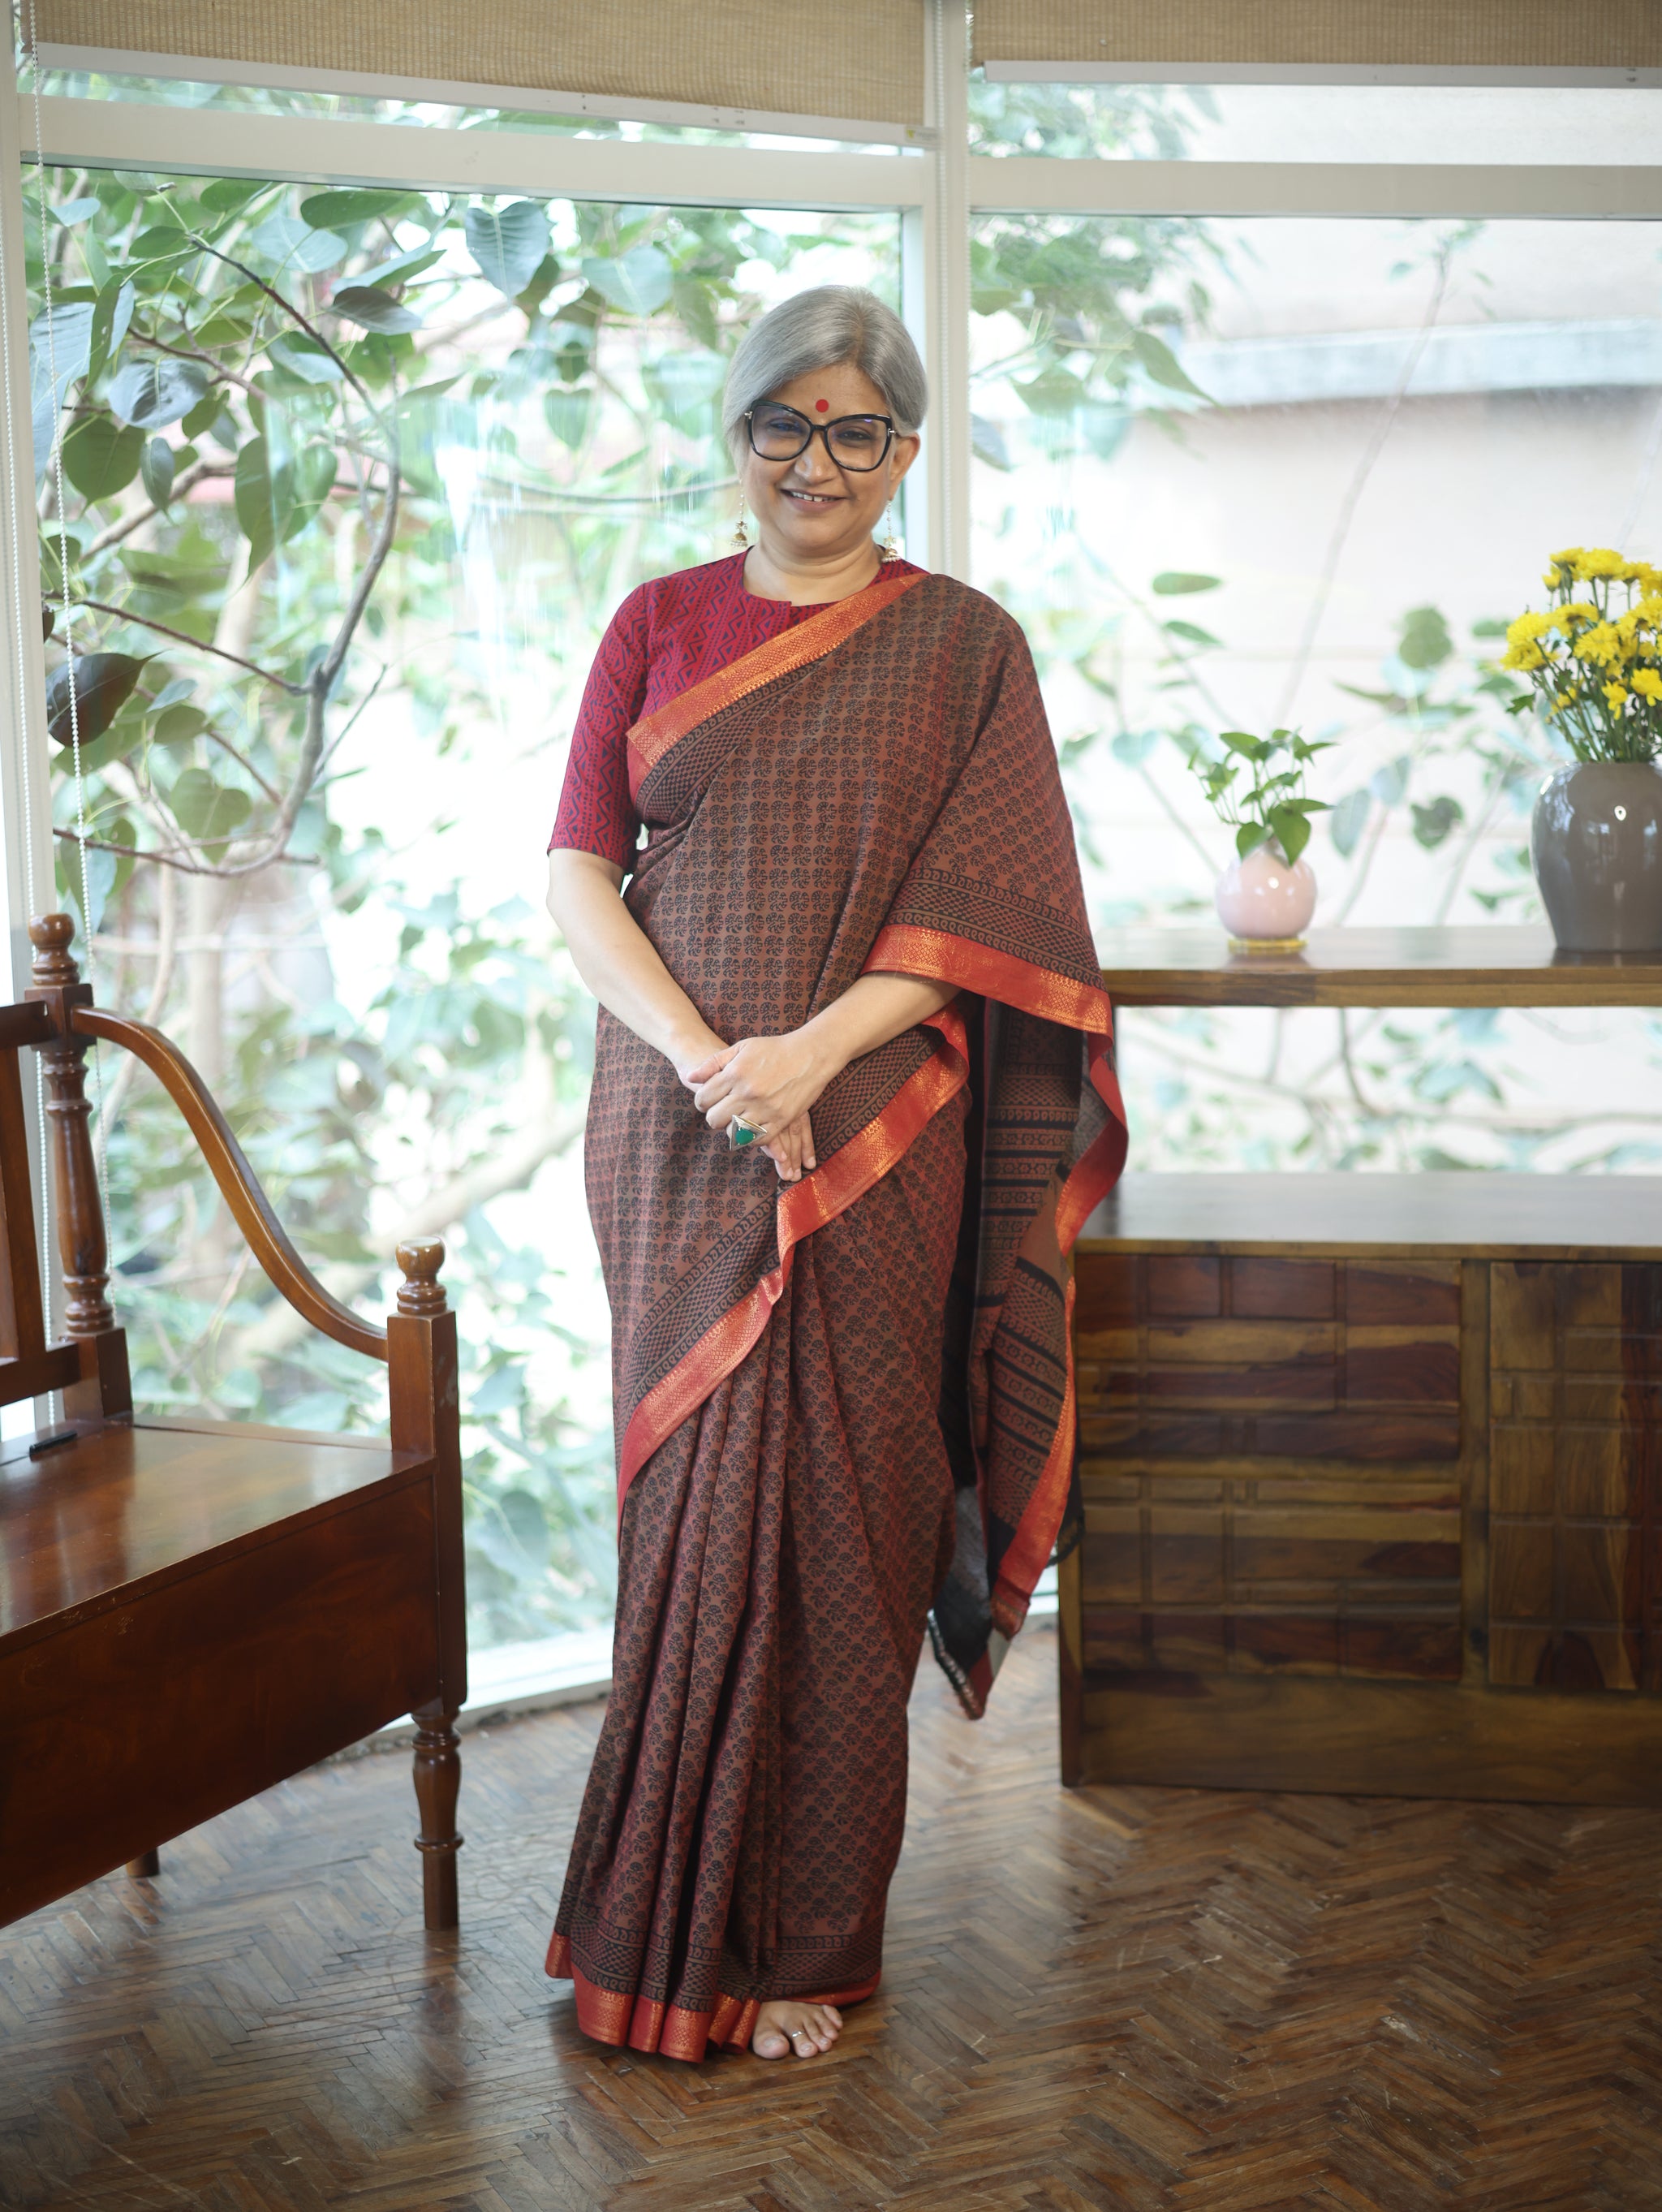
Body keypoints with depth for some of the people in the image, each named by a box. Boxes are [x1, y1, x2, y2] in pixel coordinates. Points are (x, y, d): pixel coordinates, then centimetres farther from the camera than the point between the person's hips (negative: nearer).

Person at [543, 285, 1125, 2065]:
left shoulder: (962, 647, 4)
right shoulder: (659, 626, 9)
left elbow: (981, 912, -3)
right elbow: (575, 877, 3)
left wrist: (812, 1052, -17)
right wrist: (703, 1059, -13)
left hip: (874, 1136, -2)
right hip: (674, 1128, 2)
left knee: (835, 1510, 0)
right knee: (687, 1494, 5)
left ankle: (809, 1940, 13)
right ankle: (687, 1912, 20)